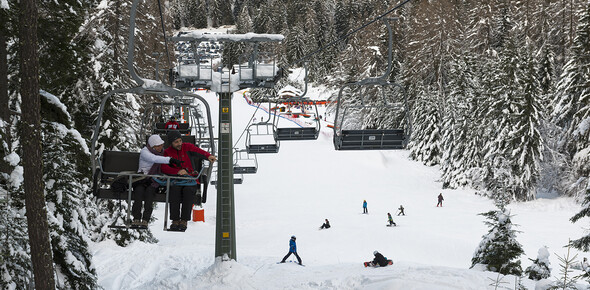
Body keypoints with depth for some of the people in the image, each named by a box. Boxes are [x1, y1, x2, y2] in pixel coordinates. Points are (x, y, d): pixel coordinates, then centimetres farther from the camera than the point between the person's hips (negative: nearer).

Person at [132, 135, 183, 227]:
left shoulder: (162, 151, 12)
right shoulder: (144, 152, -5)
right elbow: (154, 159, -26)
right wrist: (170, 160, -36)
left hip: (154, 180, 2)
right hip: (142, 177, -2)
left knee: (149, 190, -31)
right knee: (139, 190, -34)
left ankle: (145, 219, -40)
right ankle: (136, 218, -36)